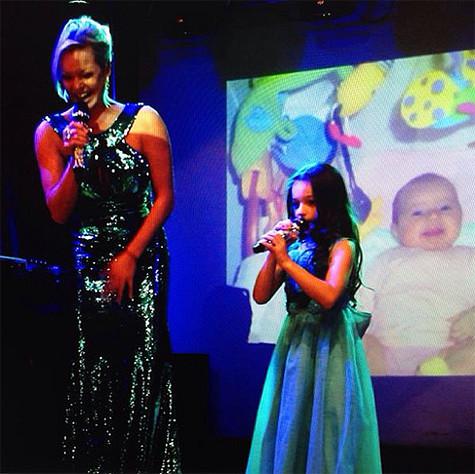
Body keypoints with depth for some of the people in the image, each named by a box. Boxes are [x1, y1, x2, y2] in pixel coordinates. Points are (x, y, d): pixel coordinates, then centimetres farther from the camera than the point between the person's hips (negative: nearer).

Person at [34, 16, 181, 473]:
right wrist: (75, 158, -12)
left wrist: (130, 256, -9)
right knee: (91, 373, -2)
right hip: (86, 264, 2)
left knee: (139, 368, -7)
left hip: (140, 262, -2)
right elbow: (58, 212, 2)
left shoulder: (142, 121, -2)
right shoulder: (51, 132, 5)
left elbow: (164, 196, -3)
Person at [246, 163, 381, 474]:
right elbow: (261, 296, 3)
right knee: (290, 423, 8)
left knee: (326, 426, -2)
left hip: (330, 345, -5)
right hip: (294, 341, 5)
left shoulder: (341, 246, -7)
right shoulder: (295, 245, 7)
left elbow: (328, 296, -24)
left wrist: (285, 259, -21)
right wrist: (274, 253, -8)